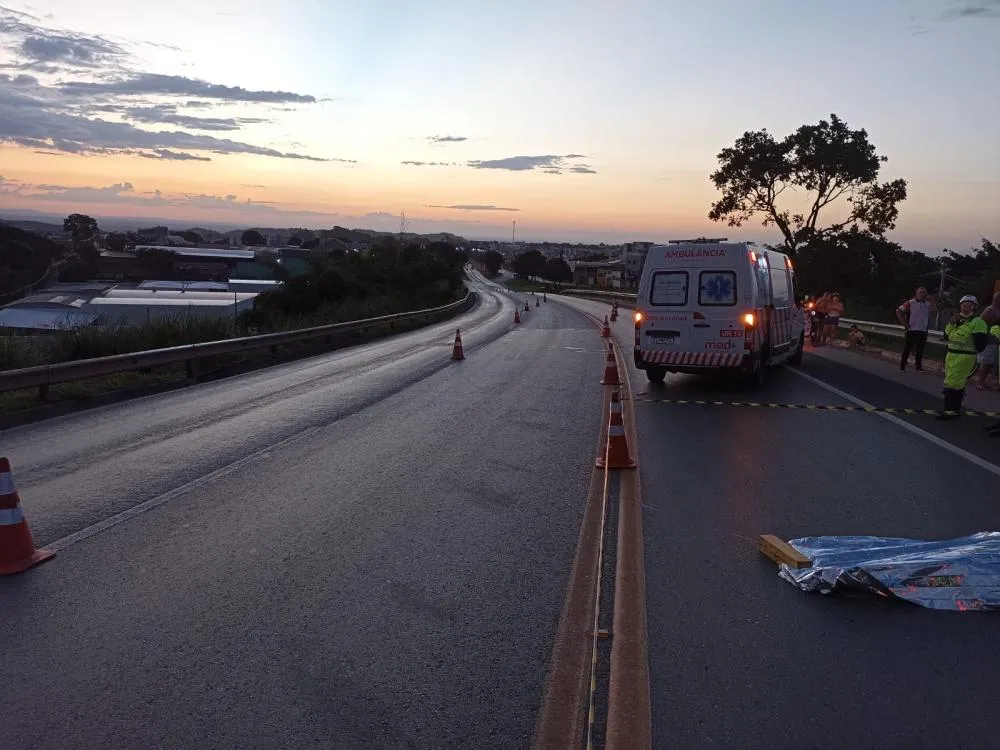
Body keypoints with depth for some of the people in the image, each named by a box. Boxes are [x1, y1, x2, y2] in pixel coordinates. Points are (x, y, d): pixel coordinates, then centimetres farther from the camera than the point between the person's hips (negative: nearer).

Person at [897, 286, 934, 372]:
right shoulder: (910, 303, -4)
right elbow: (898, 311, -5)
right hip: (911, 330, -4)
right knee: (907, 349, 1)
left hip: (923, 331, 4)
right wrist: (904, 323, -7)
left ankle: (918, 367, 19)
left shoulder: (928, 304, 8)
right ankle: (902, 367, 8)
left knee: (920, 350, 9)